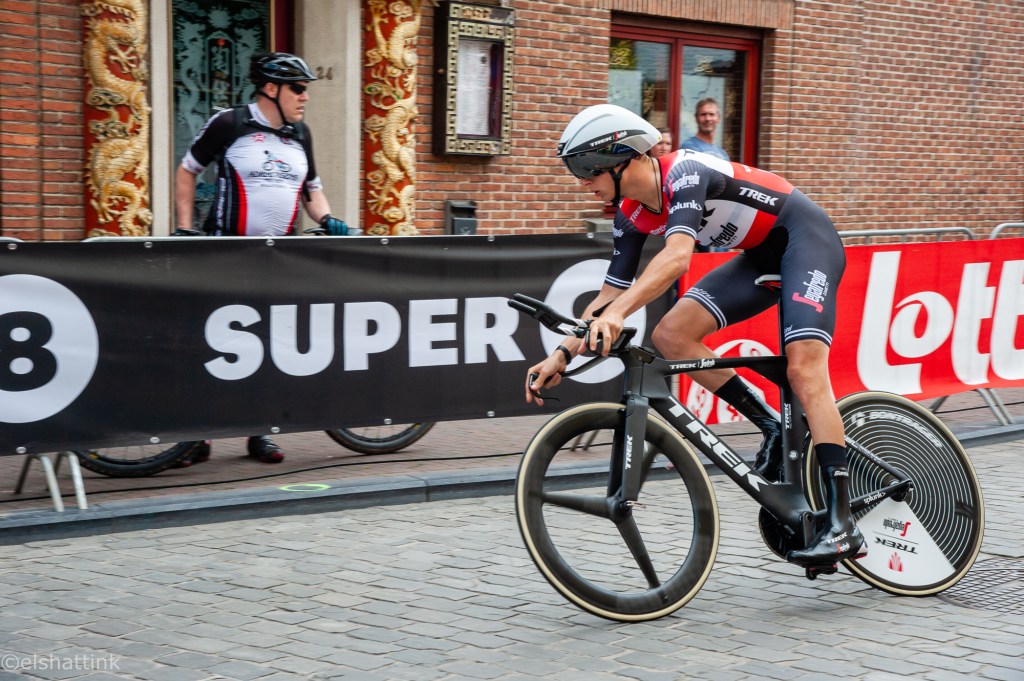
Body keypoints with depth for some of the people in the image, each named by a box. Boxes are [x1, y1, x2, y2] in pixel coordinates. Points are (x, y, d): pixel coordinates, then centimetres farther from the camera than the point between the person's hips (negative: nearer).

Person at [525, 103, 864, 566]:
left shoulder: (684, 173, -27)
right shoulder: (632, 215, -1)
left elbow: (678, 256, -43)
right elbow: (610, 295, 2)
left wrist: (616, 314, -53)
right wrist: (561, 355, -7)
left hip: (806, 238, -8)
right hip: (761, 257, 8)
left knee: (804, 370, -24)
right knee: (670, 334, -9)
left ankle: (842, 524, -27)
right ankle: (774, 429, 0)